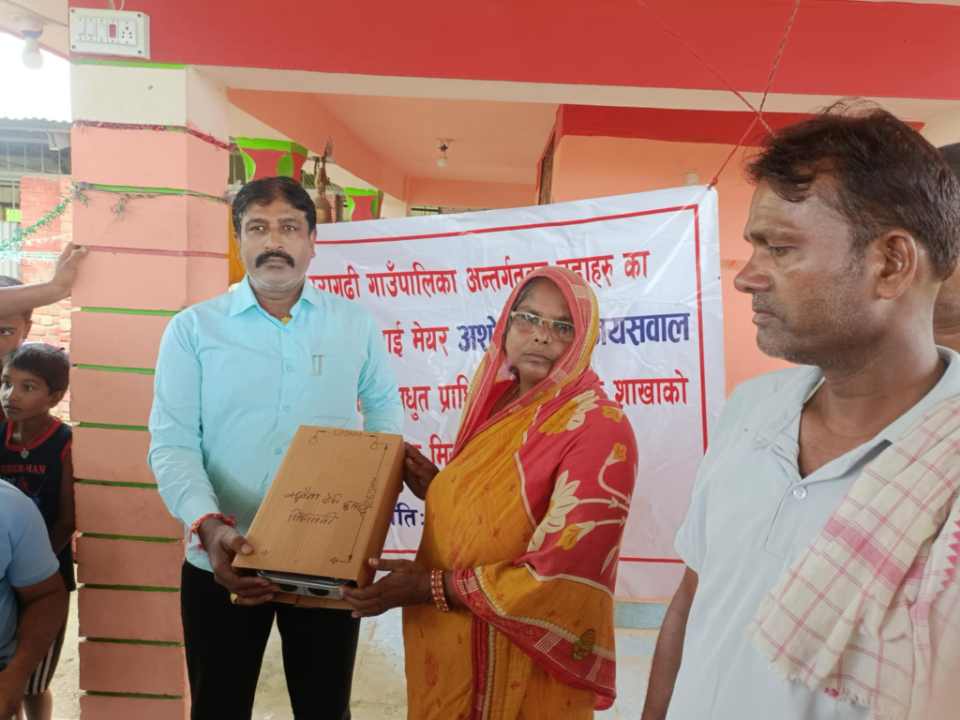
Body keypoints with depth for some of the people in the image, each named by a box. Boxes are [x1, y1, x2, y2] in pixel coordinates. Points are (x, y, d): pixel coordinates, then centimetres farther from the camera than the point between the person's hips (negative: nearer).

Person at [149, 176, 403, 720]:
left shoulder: (355, 324, 3)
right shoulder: (194, 328, -2)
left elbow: (385, 410, 13)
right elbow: (172, 445, -8)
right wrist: (208, 525, -25)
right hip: (223, 562, -1)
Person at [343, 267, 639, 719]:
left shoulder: (599, 427, -20)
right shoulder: (500, 403, 3)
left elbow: (562, 575, -24)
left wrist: (432, 586, -20)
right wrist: (436, 486, -5)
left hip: (527, 661, -7)